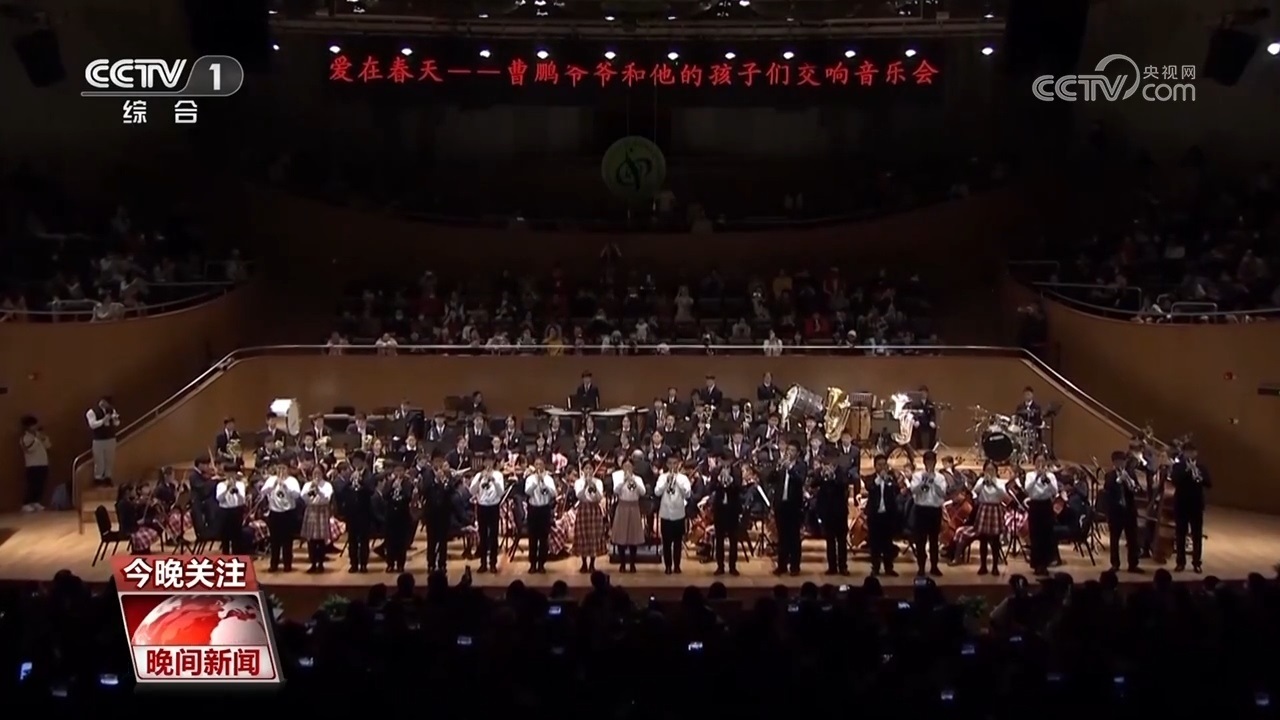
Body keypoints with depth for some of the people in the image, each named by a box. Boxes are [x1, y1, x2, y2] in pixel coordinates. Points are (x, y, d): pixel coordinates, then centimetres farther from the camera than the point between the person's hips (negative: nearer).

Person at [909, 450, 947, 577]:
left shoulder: (940, 477, 4)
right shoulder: (917, 475, 1)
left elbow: (943, 493, -10)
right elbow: (913, 490, -13)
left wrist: (933, 480, -16)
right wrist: (924, 480, -20)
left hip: (936, 510, 1)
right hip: (922, 509, -1)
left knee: (934, 539, 8)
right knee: (921, 539, 0)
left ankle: (934, 566, 16)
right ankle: (921, 567, 6)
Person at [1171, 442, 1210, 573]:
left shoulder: (1201, 467, 4)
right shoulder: (1178, 467, 0)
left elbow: (1209, 483, -6)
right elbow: (1174, 480, -17)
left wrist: (1200, 478, -26)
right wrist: (1187, 470, -25)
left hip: (1197, 505, 1)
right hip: (1181, 504, -1)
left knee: (1197, 535, 3)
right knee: (1180, 534, 3)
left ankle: (1196, 563, 10)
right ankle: (1180, 562, 10)